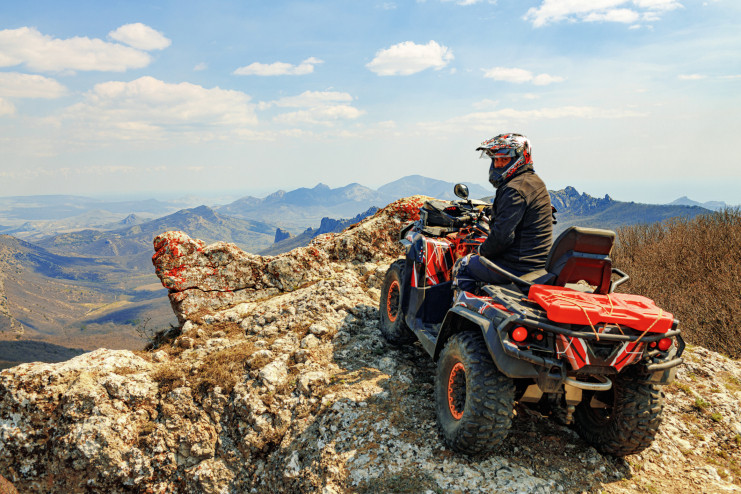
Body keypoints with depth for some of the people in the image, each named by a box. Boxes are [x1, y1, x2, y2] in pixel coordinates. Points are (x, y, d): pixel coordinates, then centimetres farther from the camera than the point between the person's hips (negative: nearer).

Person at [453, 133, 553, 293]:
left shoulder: (514, 190, -22)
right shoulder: (536, 182, 11)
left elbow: (503, 236, -25)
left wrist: (483, 251, -7)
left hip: (518, 266, -10)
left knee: (462, 266, 9)